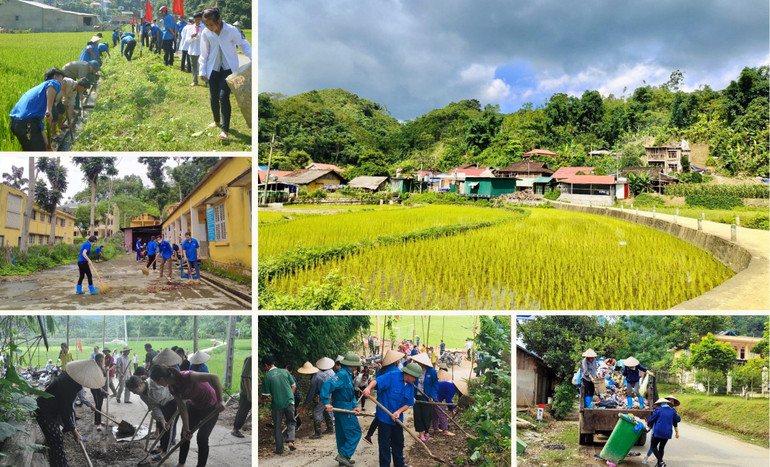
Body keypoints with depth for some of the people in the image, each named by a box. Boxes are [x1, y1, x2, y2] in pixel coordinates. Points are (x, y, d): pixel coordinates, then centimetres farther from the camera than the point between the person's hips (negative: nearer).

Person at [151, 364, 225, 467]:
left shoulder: (186, 377, -35)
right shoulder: (172, 387, -11)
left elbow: (214, 377, -41)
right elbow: (182, 408, -6)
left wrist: (220, 401, -41)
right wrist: (186, 428, -11)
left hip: (210, 407, -7)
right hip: (194, 406, 7)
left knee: (202, 438, -9)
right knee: (185, 435, 10)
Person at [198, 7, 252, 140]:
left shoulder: (231, 30, -16)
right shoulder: (206, 33, -8)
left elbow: (243, 44, -3)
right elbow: (204, 53, 2)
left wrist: (252, 57, -14)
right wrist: (202, 71, 3)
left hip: (229, 68, -3)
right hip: (213, 68, 3)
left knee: (223, 96, -14)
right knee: (213, 97, 10)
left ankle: (225, 129, -10)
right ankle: (216, 121, 37)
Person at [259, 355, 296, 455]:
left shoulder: (266, 377, -8)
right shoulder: (285, 372, 1)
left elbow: (266, 395, -5)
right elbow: (294, 386, 6)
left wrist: (259, 400, 14)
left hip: (276, 404, -2)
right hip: (289, 402, 2)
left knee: (277, 427, 13)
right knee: (291, 422, 20)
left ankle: (279, 450, 16)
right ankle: (290, 440, -2)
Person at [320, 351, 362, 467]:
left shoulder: (348, 375, 14)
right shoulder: (342, 375, -19)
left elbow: (351, 393, 15)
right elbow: (327, 384, -32)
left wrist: (355, 405, 0)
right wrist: (326, 402, -38)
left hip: (342, 408, 10)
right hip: (344, 409, -10)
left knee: (342, 434, 16)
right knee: (355, 432, -6)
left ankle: (343, 458, 26)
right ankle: (343, 455, -8)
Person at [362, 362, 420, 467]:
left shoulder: (410, 385, 4)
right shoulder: (392, 376, -16)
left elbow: (408, 404, 4)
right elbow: (376, 381, -26)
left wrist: (399, 411, -14)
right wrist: (369, 388, -46)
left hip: (397, 418, 7)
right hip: (384, 417, -7)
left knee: (399, 442, 18)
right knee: (385, 444, 1)